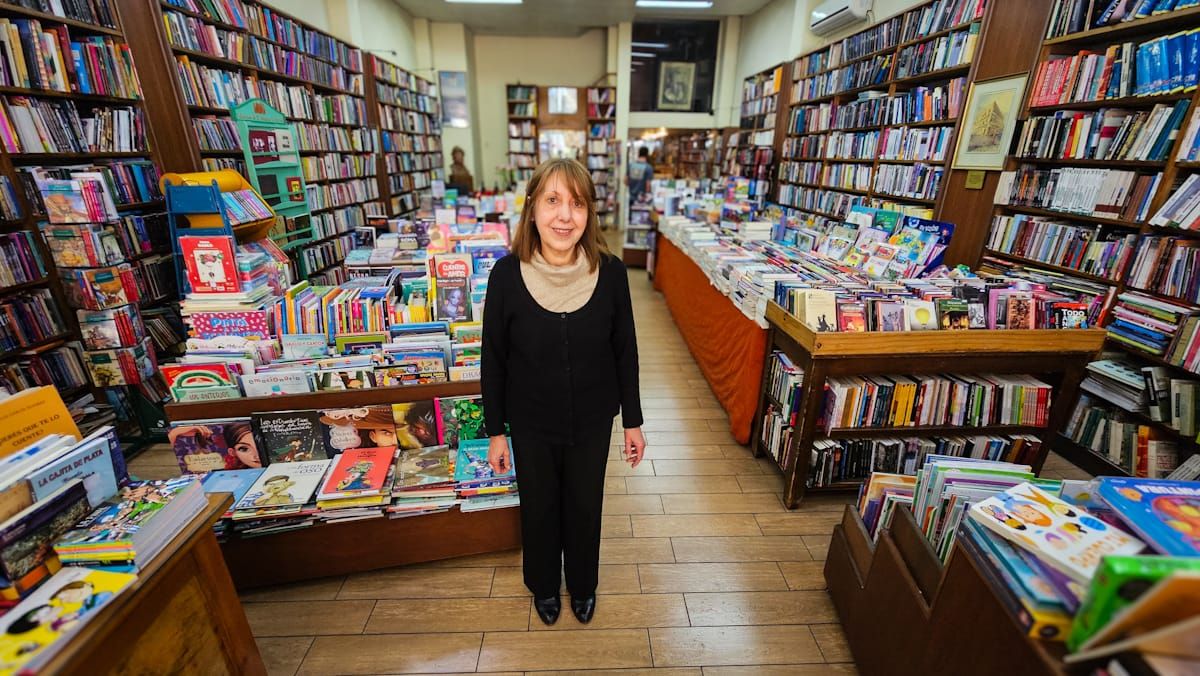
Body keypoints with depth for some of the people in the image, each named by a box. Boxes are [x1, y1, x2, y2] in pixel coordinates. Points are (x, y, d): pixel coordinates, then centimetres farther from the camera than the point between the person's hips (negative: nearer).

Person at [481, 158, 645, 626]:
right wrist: (495, 431, -2)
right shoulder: (507, 274, -18)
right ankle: (544, 585, 54)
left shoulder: (610, 272, -16)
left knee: (585, 508, 21)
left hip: (592, 422, 1)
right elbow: (493, 360, -7)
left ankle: (583, 585, 53)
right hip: (531, 424, 0)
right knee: (538, 509, 22)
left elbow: (625, 352, -5)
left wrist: (633, 421, 1)